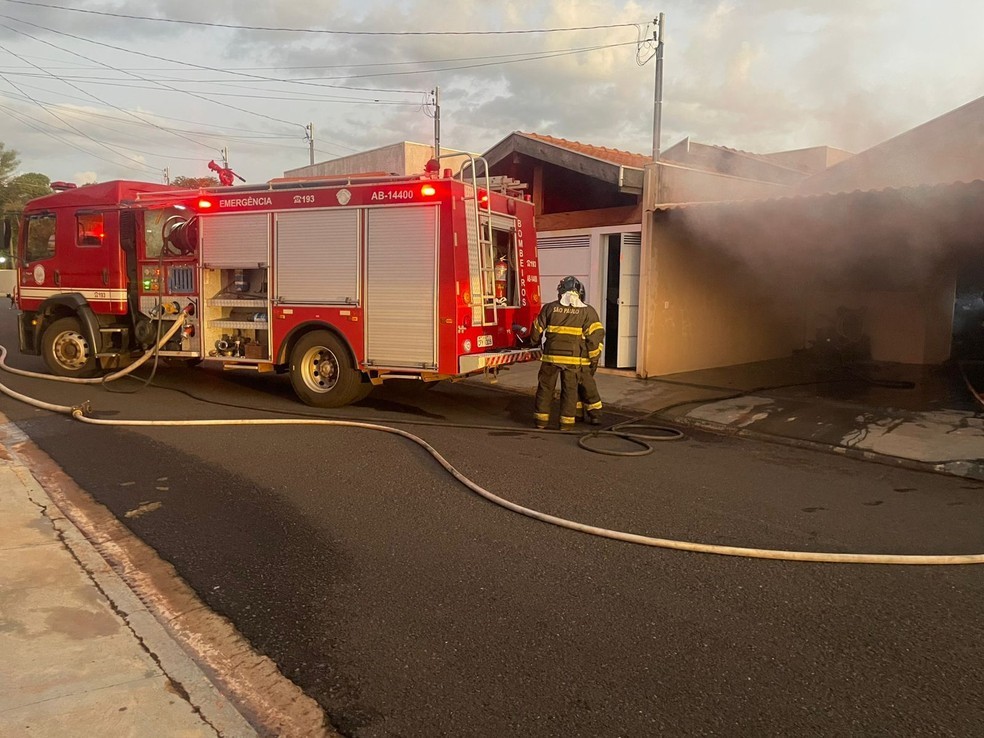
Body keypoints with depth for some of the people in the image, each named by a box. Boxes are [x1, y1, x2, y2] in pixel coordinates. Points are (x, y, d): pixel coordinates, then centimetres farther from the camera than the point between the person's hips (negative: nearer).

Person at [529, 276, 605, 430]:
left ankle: (541, 418, 16)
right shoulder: (587, 311, 0)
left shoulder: (550, 308, 4)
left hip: (551, 355, 1)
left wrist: (535, 342, 33)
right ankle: (567, 421, 11)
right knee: (570, 389, 9)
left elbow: (537, 330, 13)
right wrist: (594, 357, 3)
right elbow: (596, 335, -5)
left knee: (545, 387, 12)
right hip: (574, 358, -1)